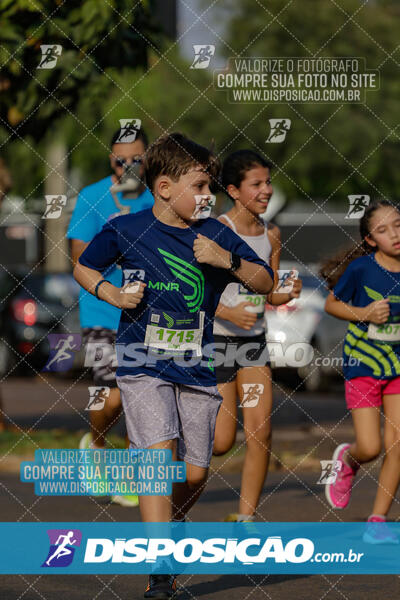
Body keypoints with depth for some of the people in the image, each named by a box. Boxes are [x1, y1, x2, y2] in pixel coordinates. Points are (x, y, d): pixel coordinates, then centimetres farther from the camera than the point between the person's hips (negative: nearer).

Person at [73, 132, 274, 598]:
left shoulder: (215, 234, 3)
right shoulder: (125, 230, -2)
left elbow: (265, 283, 4)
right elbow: (83, 267, 13)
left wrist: (228, 260, -13)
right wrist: (110, 293, -7)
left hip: (197, 367, 3)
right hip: (144, 363, -3)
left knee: (194, 473, 2)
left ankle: (170, 522, 35)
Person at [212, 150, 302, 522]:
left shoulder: (271, 235, 6)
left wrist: (287, 295, -7)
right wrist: (227, 312, -26)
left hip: (255, 342, 5)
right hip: (217, 339, -5)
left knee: (260, 435, -5)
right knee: (221, 442, -4)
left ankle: (245, 519, 5)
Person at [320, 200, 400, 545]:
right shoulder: (361, 268, -13)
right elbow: (331, 304, -1)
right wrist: (364, 314, -16)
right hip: (363, 363, -3)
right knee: (370, 448, -8)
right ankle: (346, 460, 30)